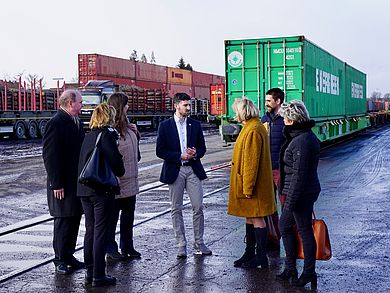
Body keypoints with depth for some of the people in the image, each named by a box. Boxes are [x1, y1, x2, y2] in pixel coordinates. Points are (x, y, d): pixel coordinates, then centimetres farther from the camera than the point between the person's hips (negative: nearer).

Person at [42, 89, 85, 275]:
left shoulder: (76, 122, 12)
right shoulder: (56, 123, -14)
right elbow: (50, 155, -17)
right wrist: (56, 184, -19)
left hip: (78, 181, 8)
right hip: (63, 184, -8)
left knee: (74, 219, 13)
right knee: (63, 220, 0)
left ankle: (68, 256, 24)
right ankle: (60, 261, 10)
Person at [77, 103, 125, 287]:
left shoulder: (88, 136, 11)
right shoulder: (108, 134, -10)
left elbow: (82, 161, 13)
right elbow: (115, 160, -13)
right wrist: (120, 172, 4)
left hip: (84, 189, 7)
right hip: (102, 189, -7)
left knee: (90, 230, 13)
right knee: (101, 231, -2)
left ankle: (89, 272, 20)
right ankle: (98, 276, 2)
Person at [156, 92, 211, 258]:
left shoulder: (195, 125, 9)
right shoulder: (165, 126, 0)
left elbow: (202, 148, 13)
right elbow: (160, 151, -3)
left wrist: (195, 153, -10)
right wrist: (180, 156, -13)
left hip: (193, 170, 2)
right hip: (175, 171, -2)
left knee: (198, 207, -2)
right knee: (176, 209, 3)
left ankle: (199, 243, 10)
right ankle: (181, 245, 12)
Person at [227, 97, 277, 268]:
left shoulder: (253, 130, -19)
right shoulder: (250, 127, 15)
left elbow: (252, 162, -22)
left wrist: (248, 187, -21)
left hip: (252, 184, -10)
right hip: (247, 183, 10)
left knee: (256, 218, -3)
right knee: (250, 217, 15)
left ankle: (261, 257, 4)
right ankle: (250, 253, 24)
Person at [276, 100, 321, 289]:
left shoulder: (301, 141, -22)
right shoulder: (306, 136, 11)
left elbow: (299, 174, -24)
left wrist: (291, 200, -21)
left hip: (301, 193, -11)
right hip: (306, 191, 11)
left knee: (305, 231, 1)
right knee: (284, 225, 18)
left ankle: (309, 273, 14)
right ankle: (290, 268, 26)